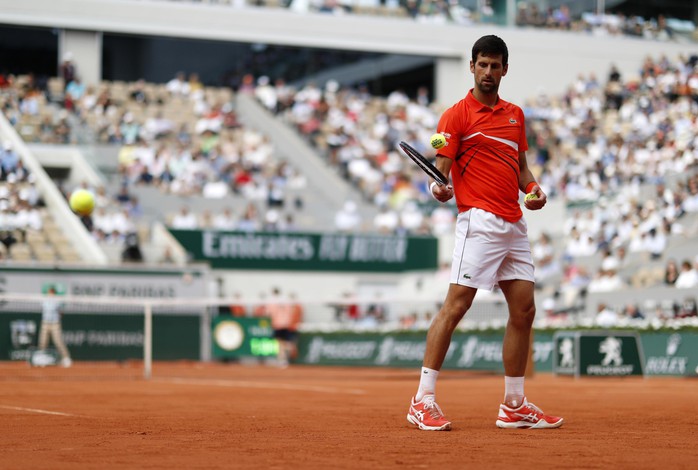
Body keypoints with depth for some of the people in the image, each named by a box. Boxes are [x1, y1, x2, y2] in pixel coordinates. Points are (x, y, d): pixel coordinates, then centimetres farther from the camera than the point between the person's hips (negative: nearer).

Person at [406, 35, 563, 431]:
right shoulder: (457, 115, -3)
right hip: (480, 220, -7)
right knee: (455, 306, -13)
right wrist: (439, 188, -30)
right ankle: (423, 401, -10)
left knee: (524, 310, 7)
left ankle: (515, 406, 17)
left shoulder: (516, 114, 18)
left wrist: (533, 187, 5)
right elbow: (442, 168, -8)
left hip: (515, 224, 7)